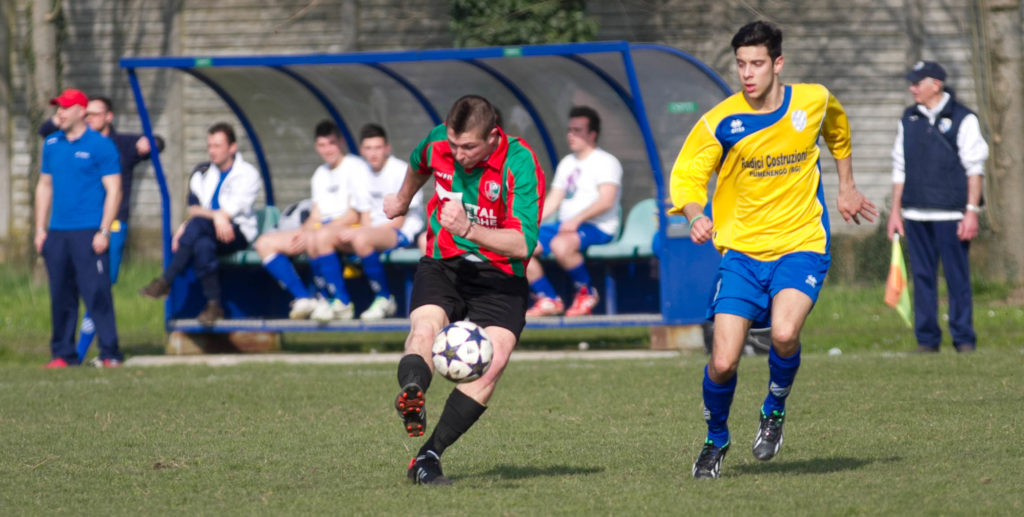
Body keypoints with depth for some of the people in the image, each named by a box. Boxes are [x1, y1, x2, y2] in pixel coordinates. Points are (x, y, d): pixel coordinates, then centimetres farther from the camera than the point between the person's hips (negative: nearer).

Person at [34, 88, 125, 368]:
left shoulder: (100, 146, -3)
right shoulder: (52, 144, 14)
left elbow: (113, 190, -5)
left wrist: (104, 232, -12)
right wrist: (40, 229, 13)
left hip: (89, 233, -6)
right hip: (57, 232, 6)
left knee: (97, 293, -9)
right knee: (60, 296, 7)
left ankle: (110, 354, -7)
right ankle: (63, 353, 12)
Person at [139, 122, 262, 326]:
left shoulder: (247, 175, 0)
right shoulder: (201, 173, 15)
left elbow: (232, 211, -12)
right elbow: (193, 208, 4)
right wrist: (217, 216, -19)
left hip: (239, 234, -4)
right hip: (209, 234, 4)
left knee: (197, 224, -35)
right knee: (203, 245, -36)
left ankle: (165, 282, -35)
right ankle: (213, 305, -35)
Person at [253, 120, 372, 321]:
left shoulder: (355, 167, -3)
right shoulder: (321, 174, 22)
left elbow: (354, 215, -12)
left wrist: (311, 234, -18)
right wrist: (303, 231, -6)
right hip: (324, 228, 9)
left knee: (318, 238, -42)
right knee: (265, 243, -4)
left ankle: (341, 303, -32)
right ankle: (304, 299, -16)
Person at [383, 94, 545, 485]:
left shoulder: (521, 165, -19)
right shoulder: (437, 143, -6)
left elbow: (523, 244, -24)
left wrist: (469, 229, -37)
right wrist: (403, 200, 41)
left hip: (500, 276, -2)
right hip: (442, 264, 2)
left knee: (495, 356, -24)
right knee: (425, 326, -30)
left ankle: (429, 456, -21)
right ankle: (411, 398, -61)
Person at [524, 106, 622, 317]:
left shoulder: (606, 162, -4)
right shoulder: (567, 163, 20)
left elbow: (606, 201, -17)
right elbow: (553, 200, 19)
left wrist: (577, 220, -26)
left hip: (597, 228, -8)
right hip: (565, 226, 8)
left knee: (560, 244, -39)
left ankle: (586, 292, -15)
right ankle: (549, 300, -3)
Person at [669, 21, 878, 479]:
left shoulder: (813, 101, -2)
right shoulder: (720, 122, -8)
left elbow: (837, 131, 22)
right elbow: (686, 176, -3)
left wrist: (846, 187, 25)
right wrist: (696, 217, -23)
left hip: (801, 243, 0)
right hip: (741, 250, 0)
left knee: (784, 334, -28)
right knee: (723, 363, -9)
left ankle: (775, 409, 4)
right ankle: (716, 440, 22)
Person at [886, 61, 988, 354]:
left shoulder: (962, 119, -1)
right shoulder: (908, 120, 13)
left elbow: (975, 168, -3)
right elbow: (900, 168, 18)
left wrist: (972, 211, -10)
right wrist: (895, 210, 13)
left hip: (950, 214, -4)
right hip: (915, 214, 4)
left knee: (957, 276, -4)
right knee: (922, 276, 4)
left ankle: (964, 339, 3)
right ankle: (927, 339, 9)